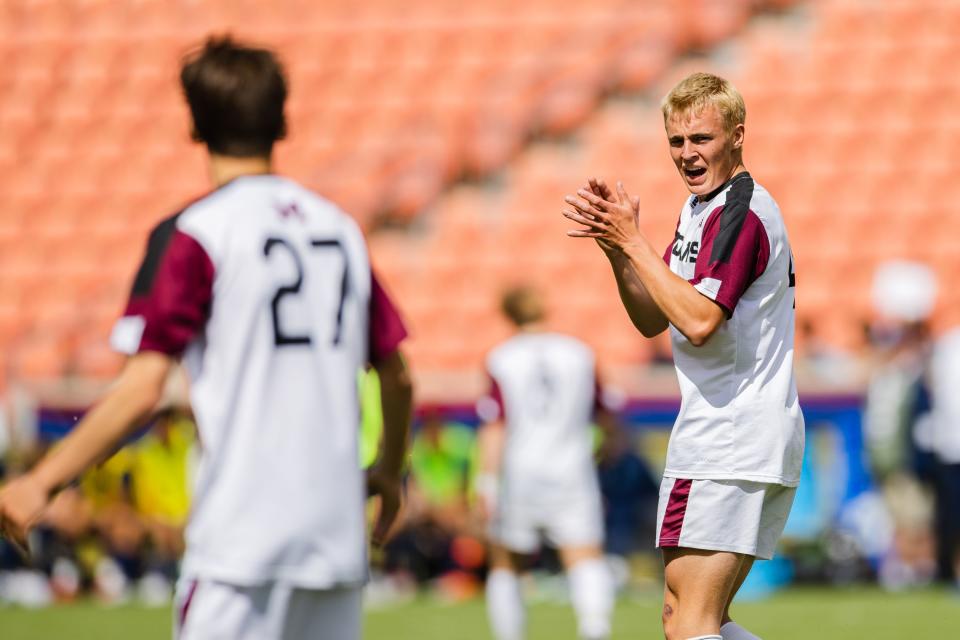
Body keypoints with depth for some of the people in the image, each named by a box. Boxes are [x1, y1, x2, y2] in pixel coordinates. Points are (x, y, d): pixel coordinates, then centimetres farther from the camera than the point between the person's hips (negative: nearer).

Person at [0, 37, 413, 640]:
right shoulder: (340, 227, 12)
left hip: (242, 539, -6)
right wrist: (389, 472, 35)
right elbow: (398, 377, 17)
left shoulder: (195, 235, -5)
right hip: (335, 534, 6)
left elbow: (141, 392, -13)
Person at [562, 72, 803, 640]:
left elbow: (699, 320, -25)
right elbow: (653, 320, 18)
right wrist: (616, 244, 3)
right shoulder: (699, 209, 17)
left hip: (730, 445, -11)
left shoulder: (741, 213, -15)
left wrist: (633, 241, -18)